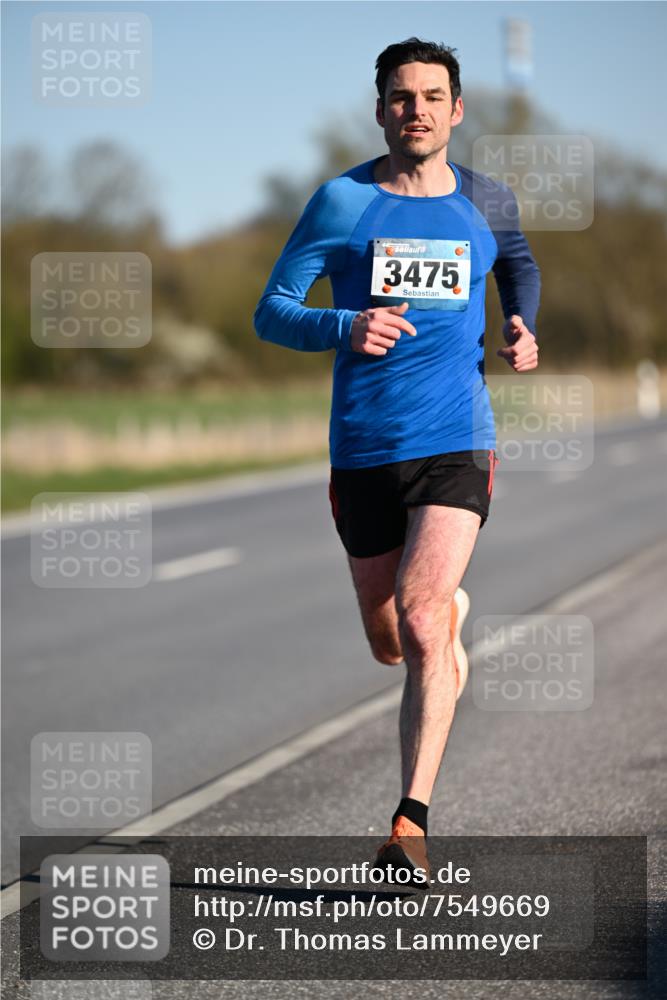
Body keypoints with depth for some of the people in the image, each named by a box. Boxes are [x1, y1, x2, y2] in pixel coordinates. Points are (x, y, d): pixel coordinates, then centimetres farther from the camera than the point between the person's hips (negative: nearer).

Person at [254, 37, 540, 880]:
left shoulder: (487, 203, 8)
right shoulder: (342, 201, 1)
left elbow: (519, 264, 31)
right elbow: (271, 313, 0)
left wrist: (524, 330, 11)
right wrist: (345, 327, -19)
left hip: (456, 443, -1)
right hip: (363, 450, 1)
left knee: (421, 624, -20)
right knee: (391, 645, 13)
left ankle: (411, 825, -20)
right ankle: (454, 612, 50)